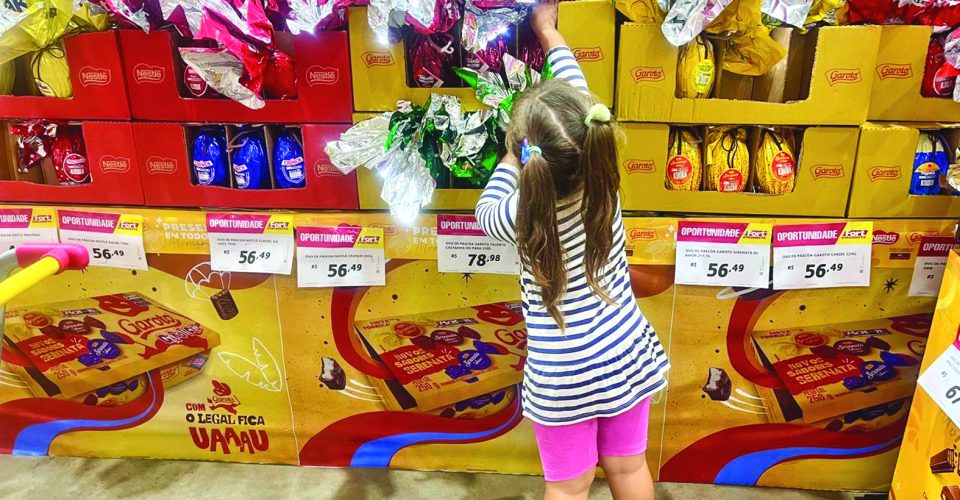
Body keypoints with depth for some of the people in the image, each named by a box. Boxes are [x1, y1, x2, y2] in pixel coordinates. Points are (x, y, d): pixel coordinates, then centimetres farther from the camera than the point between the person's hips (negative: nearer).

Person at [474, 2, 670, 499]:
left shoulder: (522, 217, -22)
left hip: (562, 375, -4)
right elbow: (580, 97, 1)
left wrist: (512, 157, 11)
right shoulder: (603, 179, -15)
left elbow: (486, 209, 4)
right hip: (625, 357, 4)